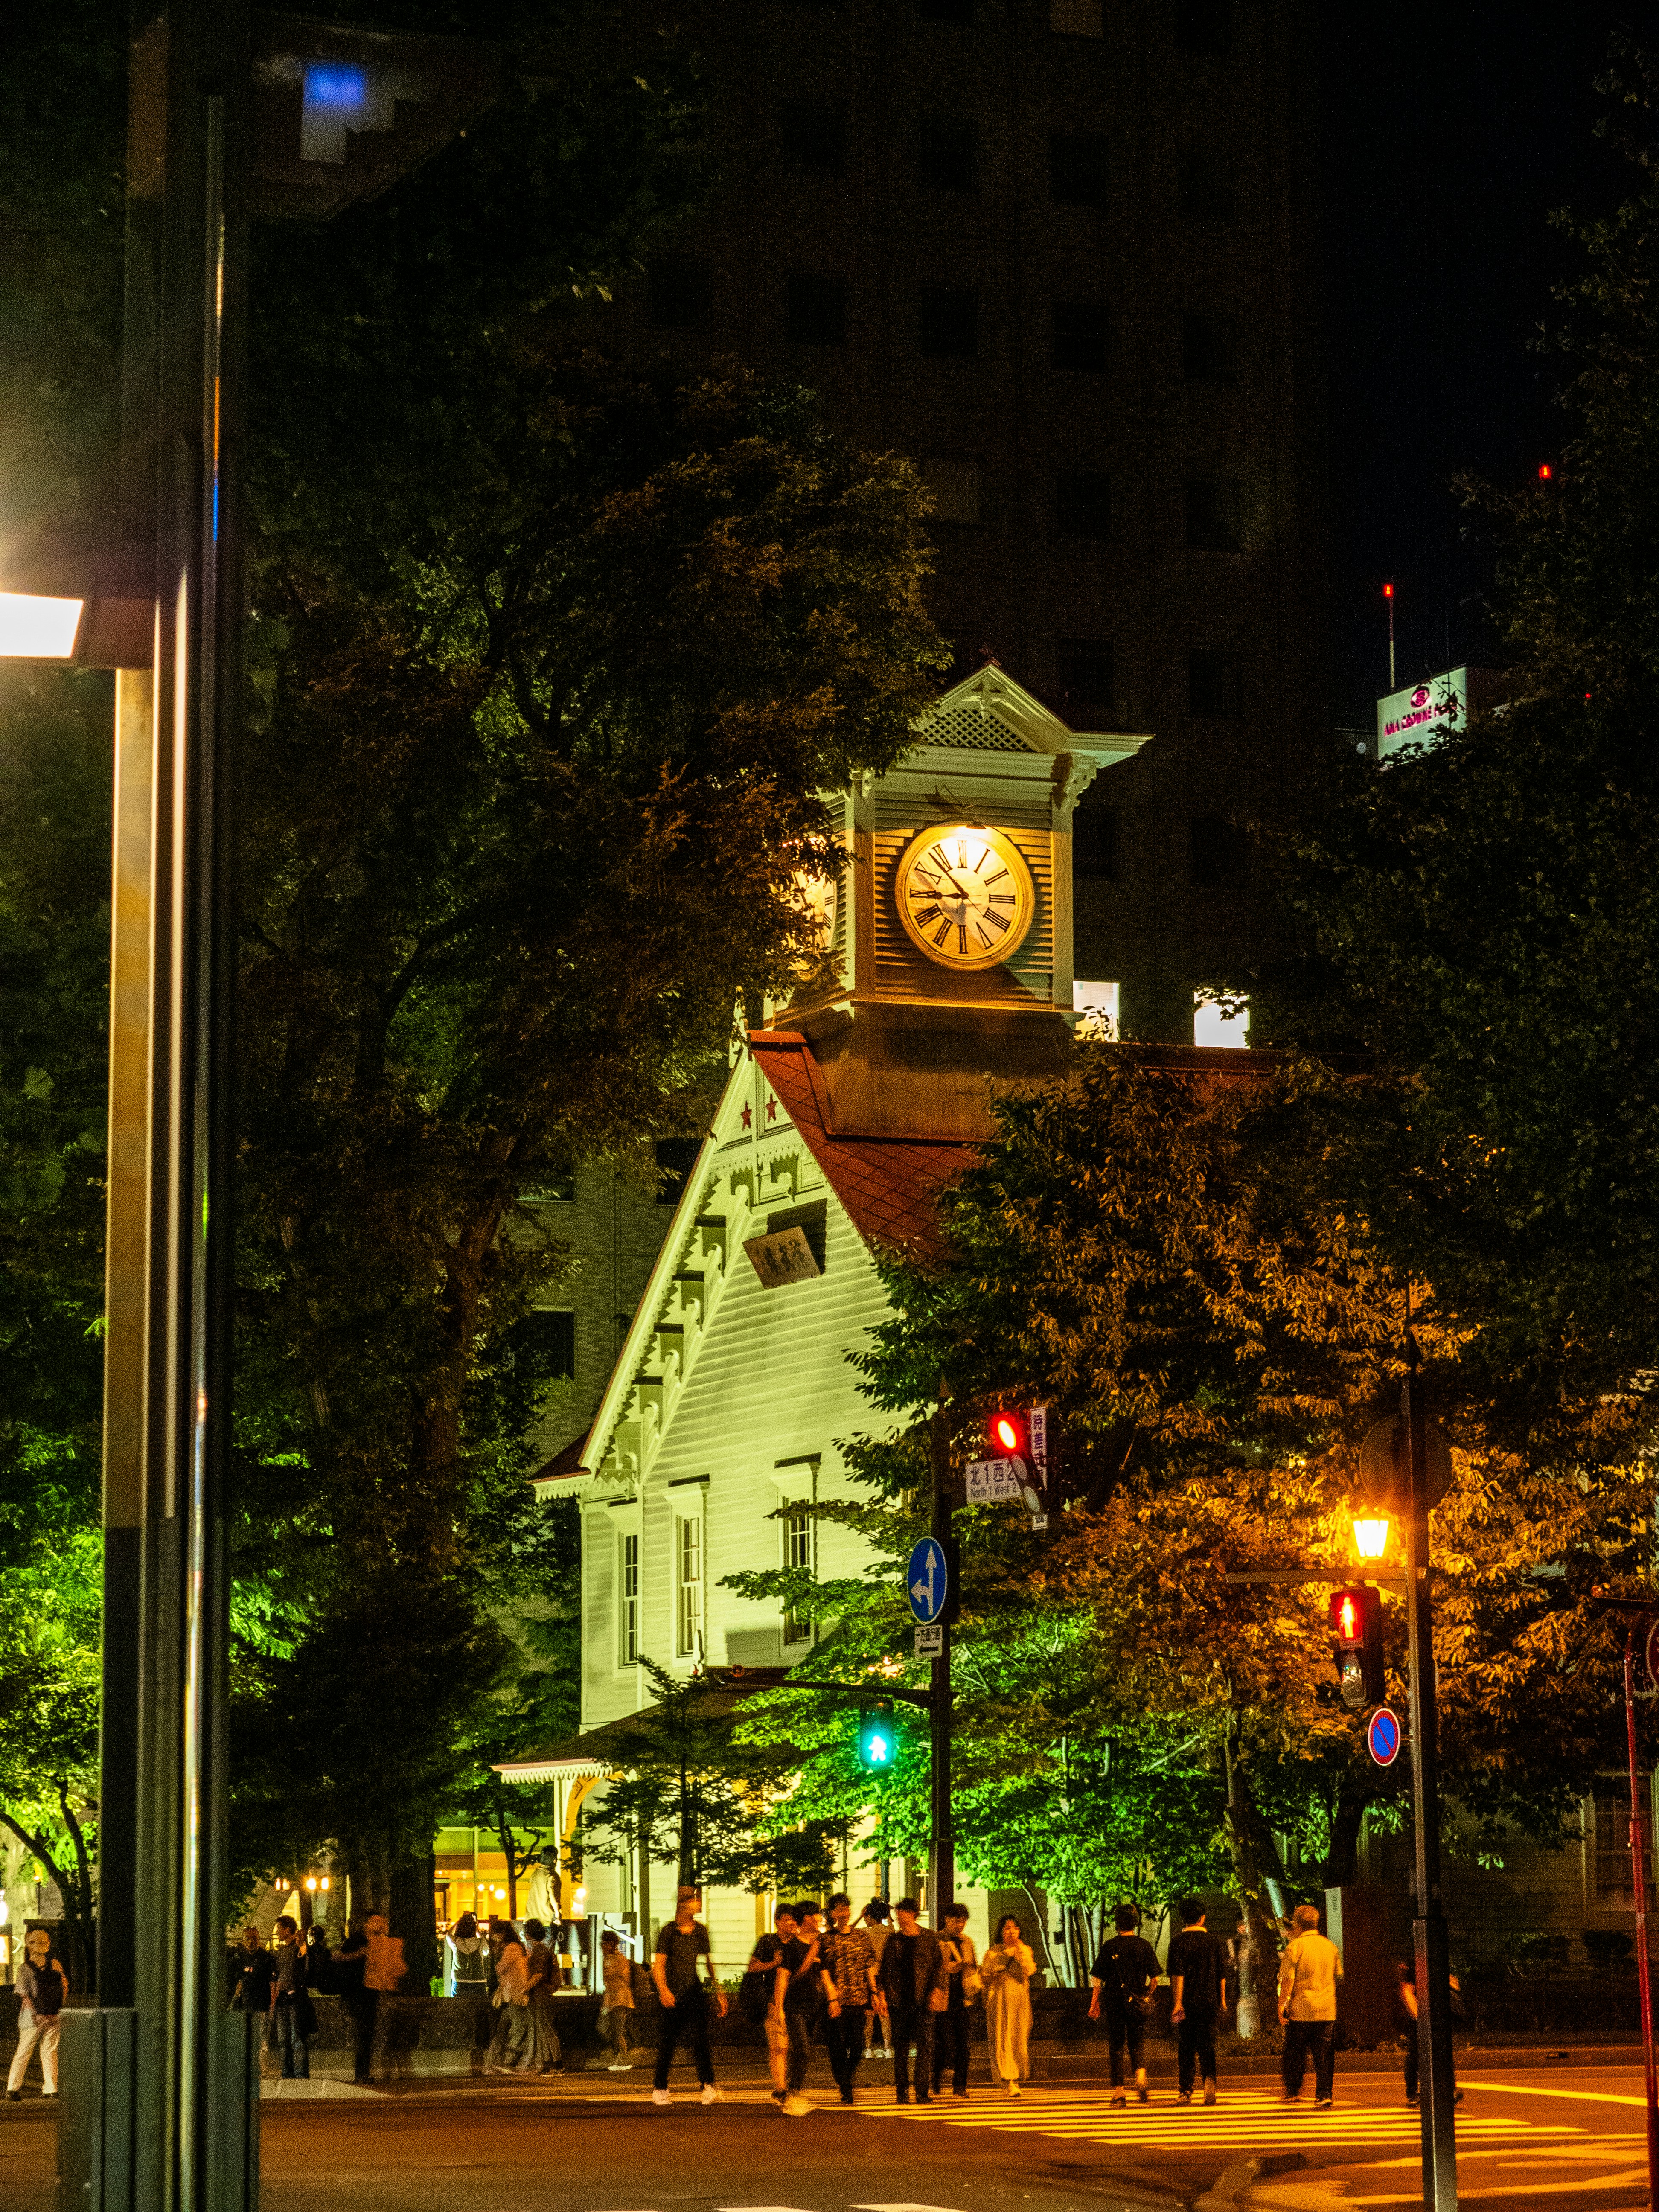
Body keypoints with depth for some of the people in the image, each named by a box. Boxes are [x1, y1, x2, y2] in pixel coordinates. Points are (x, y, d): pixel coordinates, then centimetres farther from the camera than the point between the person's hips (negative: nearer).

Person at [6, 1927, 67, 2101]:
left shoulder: (54, 1965, 11)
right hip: (32, 2017, -4)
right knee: (24, 2051, -2)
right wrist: (37, 2014, -15)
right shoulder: (25, 1969, -3)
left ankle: (50, 2088, 7)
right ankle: (13, 2087, 3)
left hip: (53, 2017, 4)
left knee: (50, 2051, 4)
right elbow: (24, 1995, -9)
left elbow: (65, 1987, 20)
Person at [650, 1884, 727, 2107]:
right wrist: (663, 1990, -25)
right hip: (673, 1994, -3)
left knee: (701, 2039, -13)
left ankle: (709, 2089, -21)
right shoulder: (669, 1931, -5)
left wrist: (718, 1990, 16)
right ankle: (659, 2089, 19)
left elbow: (708, 1962, 19)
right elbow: (658, 1964, -10)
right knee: (668, 2044, 3)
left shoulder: (700, 1931, 9)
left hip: (694, 1990, 3)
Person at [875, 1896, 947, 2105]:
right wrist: (881, 1996, -1)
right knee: (900, 2047, 3)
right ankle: (902, 2091, 10)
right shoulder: (893, 1940, 9)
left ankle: (923, 2092, -5)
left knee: (925, 2045, -7)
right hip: (898, 2001, 2)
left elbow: (939, 1967, 4)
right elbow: (884, 1970, 9)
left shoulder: (930, 1939, 3)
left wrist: (937, 1992, -8)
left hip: (923, 2001, -2)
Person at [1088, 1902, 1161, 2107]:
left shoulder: (1109, 1947, -1)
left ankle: (1118, 2091, 3)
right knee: (1137, 2042, 13)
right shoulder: (1145, 1946, 1)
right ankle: (1140, 2075, -15)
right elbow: (1155, 1978, 3)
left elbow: (1097, 1979, 0)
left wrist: (1095, 2005, 7)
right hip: (1137, 2004, 1)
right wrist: (1148, 1995, 20)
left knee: (1117, 2046, 6)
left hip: (1114, 2001, -1)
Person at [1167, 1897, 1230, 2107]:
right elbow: (1222, 1974, 9)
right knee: (1207, 2045, 6)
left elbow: (1177, 1975, -12)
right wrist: (1222, 2000, 19)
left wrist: (1178, 2002, -14)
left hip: (1187, 2003, -2)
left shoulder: (1180, 1942, -5)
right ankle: (1210, 2077, -21)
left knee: (1185, 2048, 8)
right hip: (1210, 2002, 2)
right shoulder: (1215, 1942, 4)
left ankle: (1186, 2092, 11)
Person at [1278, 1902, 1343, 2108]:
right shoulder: (1330, 1946, 8)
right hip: (1328, 2011, 4)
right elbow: (1339, 1977, 18)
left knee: (1295, 2053, 10)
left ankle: (1292, 2091, 16)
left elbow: (1287, 1980, -12)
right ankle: (1324, 2096, -1)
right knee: (1324, 2056, 4)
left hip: (1300, 2010, -4)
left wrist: (1282, 2006, -6)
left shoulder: (1295, 1947, -8)